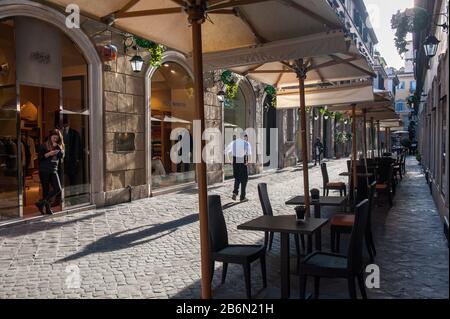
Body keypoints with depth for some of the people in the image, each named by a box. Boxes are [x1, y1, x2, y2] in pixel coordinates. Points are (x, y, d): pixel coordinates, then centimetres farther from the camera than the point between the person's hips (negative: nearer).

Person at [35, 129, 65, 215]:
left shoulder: (59, 146, 14)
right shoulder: (43, 146, 0)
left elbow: (61, 156, 1)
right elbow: (39, 157, -4)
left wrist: (57, 147, -8)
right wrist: (48, 154, -15)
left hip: (54, 171, 5)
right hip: (44, 171, -5)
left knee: (58, 189, -6)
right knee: (46, 190, 0)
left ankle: (41, 203, 5)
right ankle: (47, 209, 10)